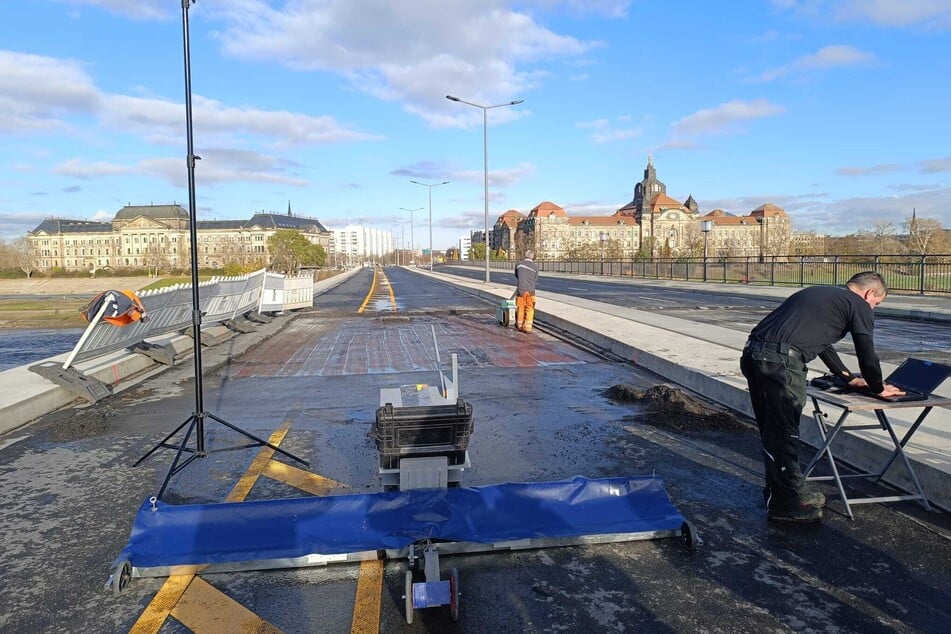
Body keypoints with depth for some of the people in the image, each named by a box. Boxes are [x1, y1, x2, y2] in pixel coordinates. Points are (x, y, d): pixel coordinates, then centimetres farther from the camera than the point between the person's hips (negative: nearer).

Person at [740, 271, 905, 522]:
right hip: (781, 361, -9)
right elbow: (867, 355, 6)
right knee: (783, 433, 3)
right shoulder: (858, 306, 6)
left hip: (753, 352, 9)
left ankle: (779, 491, 34)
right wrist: (878, 388, 26)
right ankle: (787, 504, 15)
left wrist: (849, 377, 48)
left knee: (771, 430, 19)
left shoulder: (820, 294, 31)